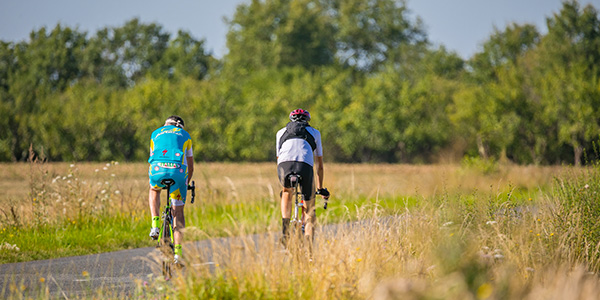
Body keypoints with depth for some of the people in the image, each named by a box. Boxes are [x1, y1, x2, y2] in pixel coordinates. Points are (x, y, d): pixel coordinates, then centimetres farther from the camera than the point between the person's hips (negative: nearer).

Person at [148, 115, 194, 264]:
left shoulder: (156, 134, 30)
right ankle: (177, 252, 1)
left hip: (158, 170, 1)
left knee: (154, 190, 37)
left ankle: (155, 225, 17)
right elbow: (190, 167, 31)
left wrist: (152, 180, 49)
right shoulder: (185, 136, 28)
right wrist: (186, 184, 47)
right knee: (178, 212, 11)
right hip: (178, 172, -1)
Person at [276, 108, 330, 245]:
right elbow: (319, 164, 39)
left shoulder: (282, 132, 35)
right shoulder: (314, 132, 34)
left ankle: (285, 231, 15)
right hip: (305, 166, -1)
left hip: (284, 165, 1)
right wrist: (320, 188, 49)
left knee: (287, 193, 32)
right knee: (309, 208, 15)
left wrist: (283, 185, 53)